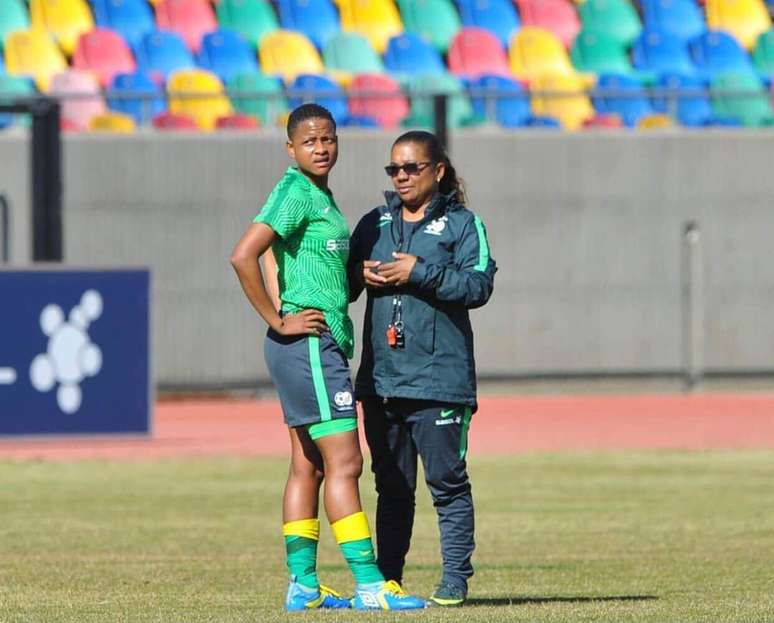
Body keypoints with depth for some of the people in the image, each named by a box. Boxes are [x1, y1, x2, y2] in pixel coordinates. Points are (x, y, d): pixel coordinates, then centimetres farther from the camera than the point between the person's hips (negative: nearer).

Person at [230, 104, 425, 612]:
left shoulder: (320, 196, 16)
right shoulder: (296, 193, -13)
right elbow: (243, 257, -23)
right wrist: (278, 321, -18)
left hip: (324, 345, 10)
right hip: (309, 343, -10)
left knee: (309, 466, 9)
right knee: (344, 462, -11)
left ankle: (304, 585, 11)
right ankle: (370, 585, -13)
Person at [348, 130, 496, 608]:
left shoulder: (462, 224, 2)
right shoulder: (375, 224, 17)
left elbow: (479, 285, -10)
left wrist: (419, 272, -15)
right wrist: (359, 275, -3)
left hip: (439, 378, -5)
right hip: (381, 378, 5)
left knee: (447, 483, -4)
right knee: (392, 487, 9)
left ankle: (455, 580, -1)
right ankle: (387, 579, 13)